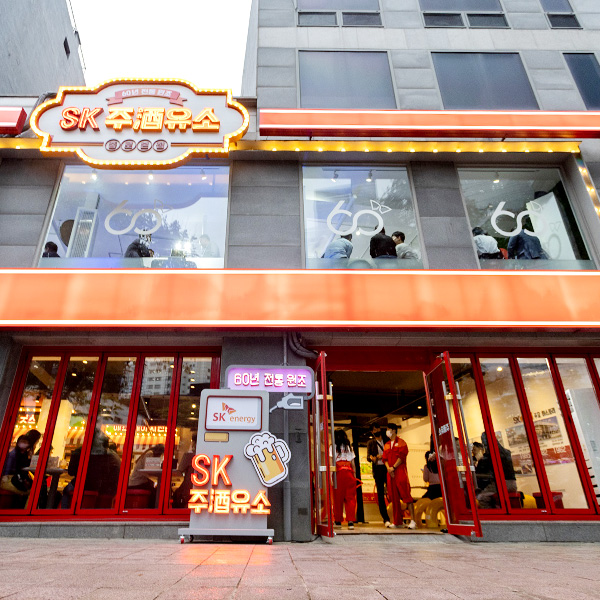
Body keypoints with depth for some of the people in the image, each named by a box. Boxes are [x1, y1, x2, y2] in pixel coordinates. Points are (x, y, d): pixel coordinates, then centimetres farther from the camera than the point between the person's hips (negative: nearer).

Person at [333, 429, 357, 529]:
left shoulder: (333, 447, 3)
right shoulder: (349, 447, 14)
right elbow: (353, 463, 12)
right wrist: (354, 475, 16)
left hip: (338, 473, -2)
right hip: (349, 473, 2)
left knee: (338, 497, 7)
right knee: (350, 497, 3)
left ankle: (338, 521, 15)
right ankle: (351, 521, -6)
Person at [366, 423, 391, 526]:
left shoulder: (386, 440, 14)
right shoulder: (370, 442, 11)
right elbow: (368, 456, 2)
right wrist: (372, 458, -21)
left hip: (388, 467, 1)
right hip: (377, 469, 0)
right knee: (380, 494, -2)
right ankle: (386, 519, 3)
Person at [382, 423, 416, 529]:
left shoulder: (401, 442, 1)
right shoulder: (386, 445, 20)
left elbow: (402, 456, -9)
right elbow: (385, 458, 14)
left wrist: (393, 467, -13)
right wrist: (388, 468, -4)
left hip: (400, 471, -6)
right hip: (390, 473, 6)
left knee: (405, 495, -10)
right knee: (394, 498, 5)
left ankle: (412, 521, -9)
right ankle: (397, 522, 10)